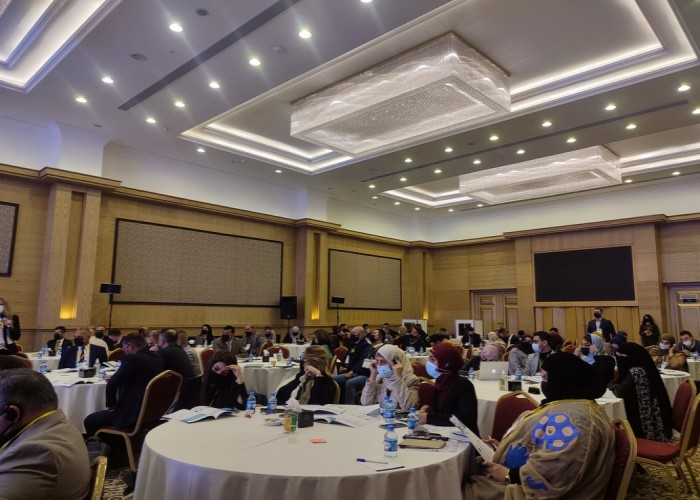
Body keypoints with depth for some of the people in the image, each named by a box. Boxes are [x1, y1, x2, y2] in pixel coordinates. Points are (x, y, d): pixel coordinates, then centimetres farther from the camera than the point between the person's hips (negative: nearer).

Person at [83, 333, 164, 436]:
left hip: (133, 414, -9)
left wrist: (111, 404, -5)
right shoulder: (157, 358, 6)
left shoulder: (132, 358, -17)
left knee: (89, 421, 10)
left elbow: (112, 383, -21)